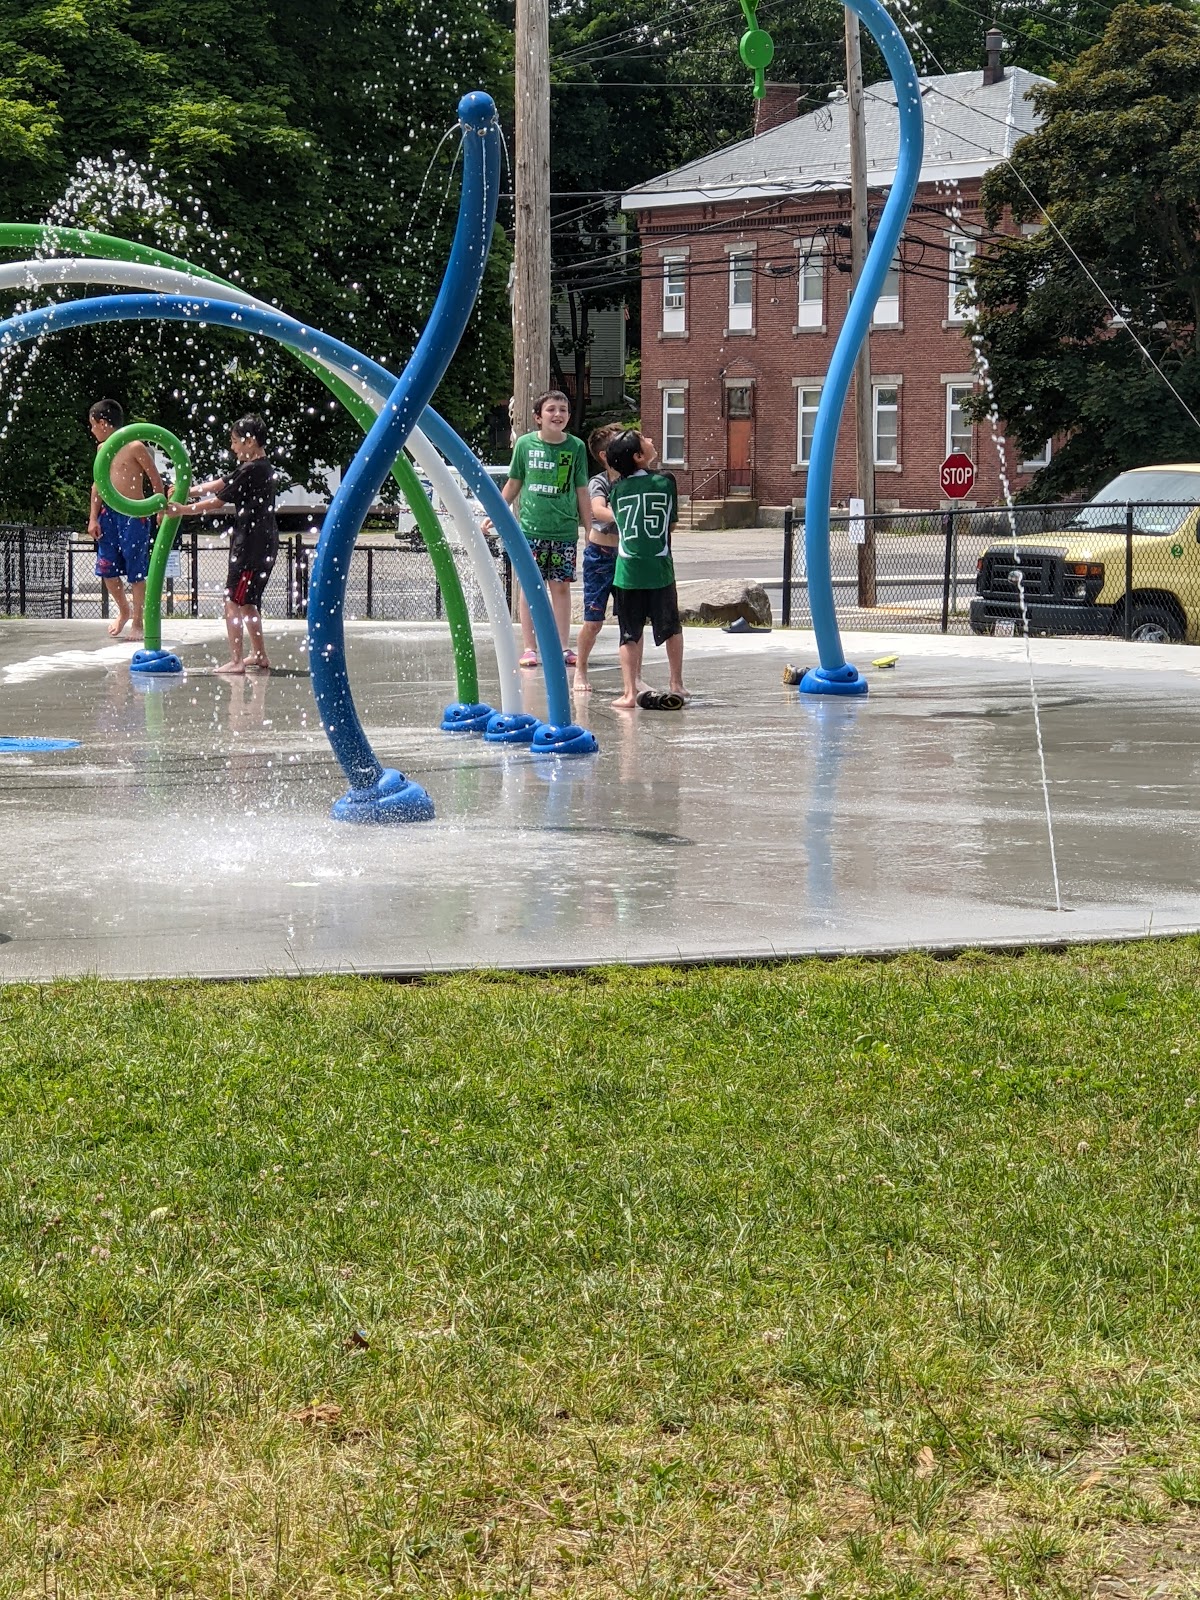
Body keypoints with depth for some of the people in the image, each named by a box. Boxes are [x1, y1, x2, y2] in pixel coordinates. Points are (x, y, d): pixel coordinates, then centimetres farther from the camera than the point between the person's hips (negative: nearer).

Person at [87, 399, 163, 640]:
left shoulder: (135, 447, -10)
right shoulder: (103, 449, 11)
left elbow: (156, 481, -7)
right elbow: (98, 484, 15)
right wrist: (93, 518, 8)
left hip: (134, 516, -7)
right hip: (108, 514, 7)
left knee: (135, 572, -1)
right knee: (107, 570, 7)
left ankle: (137, 622, 9)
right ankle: (124, 610, 31)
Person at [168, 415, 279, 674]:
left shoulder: (251, 471, -16)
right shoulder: (262, 468, 14)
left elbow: (218, 502, -14)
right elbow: (220, 484, 18)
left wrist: (183, 510, -7)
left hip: (250, 544, -10)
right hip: (263, 546, 10)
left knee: (233, 601, -8)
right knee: (249, 602, 19)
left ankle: (236, 661, -11)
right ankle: (259, 655, 27)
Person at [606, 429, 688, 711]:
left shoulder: (616, 488, 2)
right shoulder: (666, 481, -2)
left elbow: (617, 525, 11)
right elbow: (672, 522, 6)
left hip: (627, 571, 1)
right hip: (659, 569, -1)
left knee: (630, 634, 5)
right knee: (671, 628, 18)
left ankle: (630, 692, -4)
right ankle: (676, 685, 24)